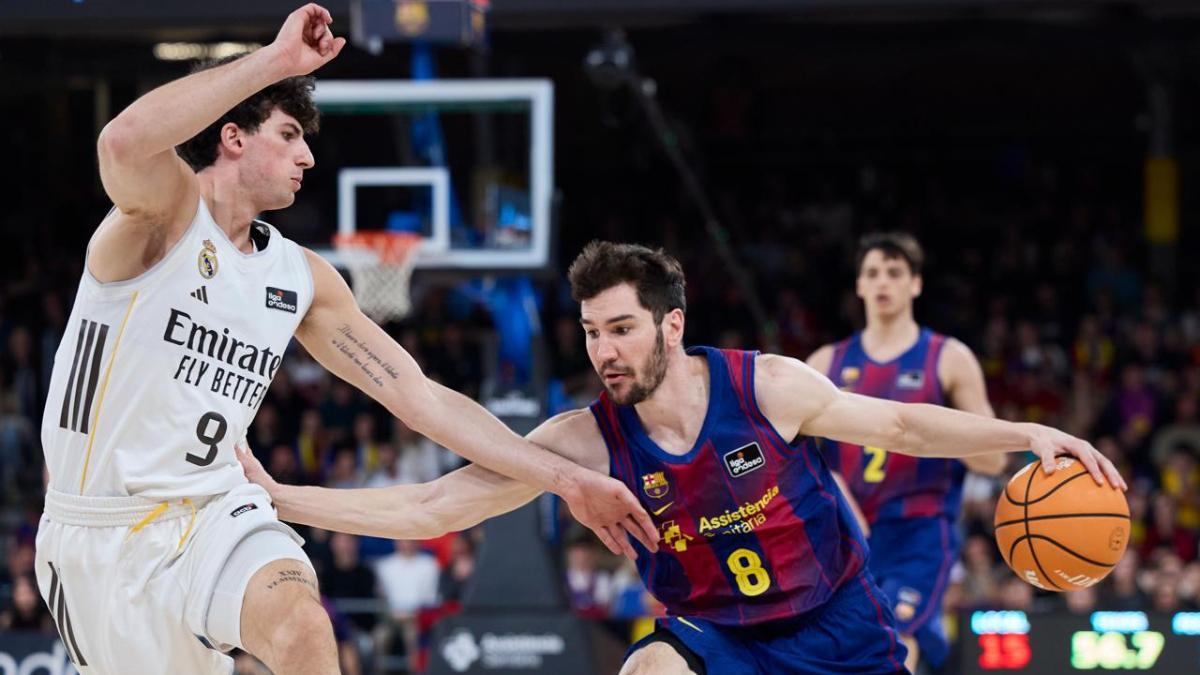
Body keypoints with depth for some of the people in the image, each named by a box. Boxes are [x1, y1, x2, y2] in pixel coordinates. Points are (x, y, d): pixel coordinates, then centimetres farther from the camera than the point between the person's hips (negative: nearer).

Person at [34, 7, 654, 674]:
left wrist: (566, 478, 6)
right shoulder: (167, 212, -10)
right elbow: (125, 141, -35)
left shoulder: (302, 278, 10)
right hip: (102, 540, -3)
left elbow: (422, 398, 12)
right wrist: (277, 60, -31)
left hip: (214, 519, 3)